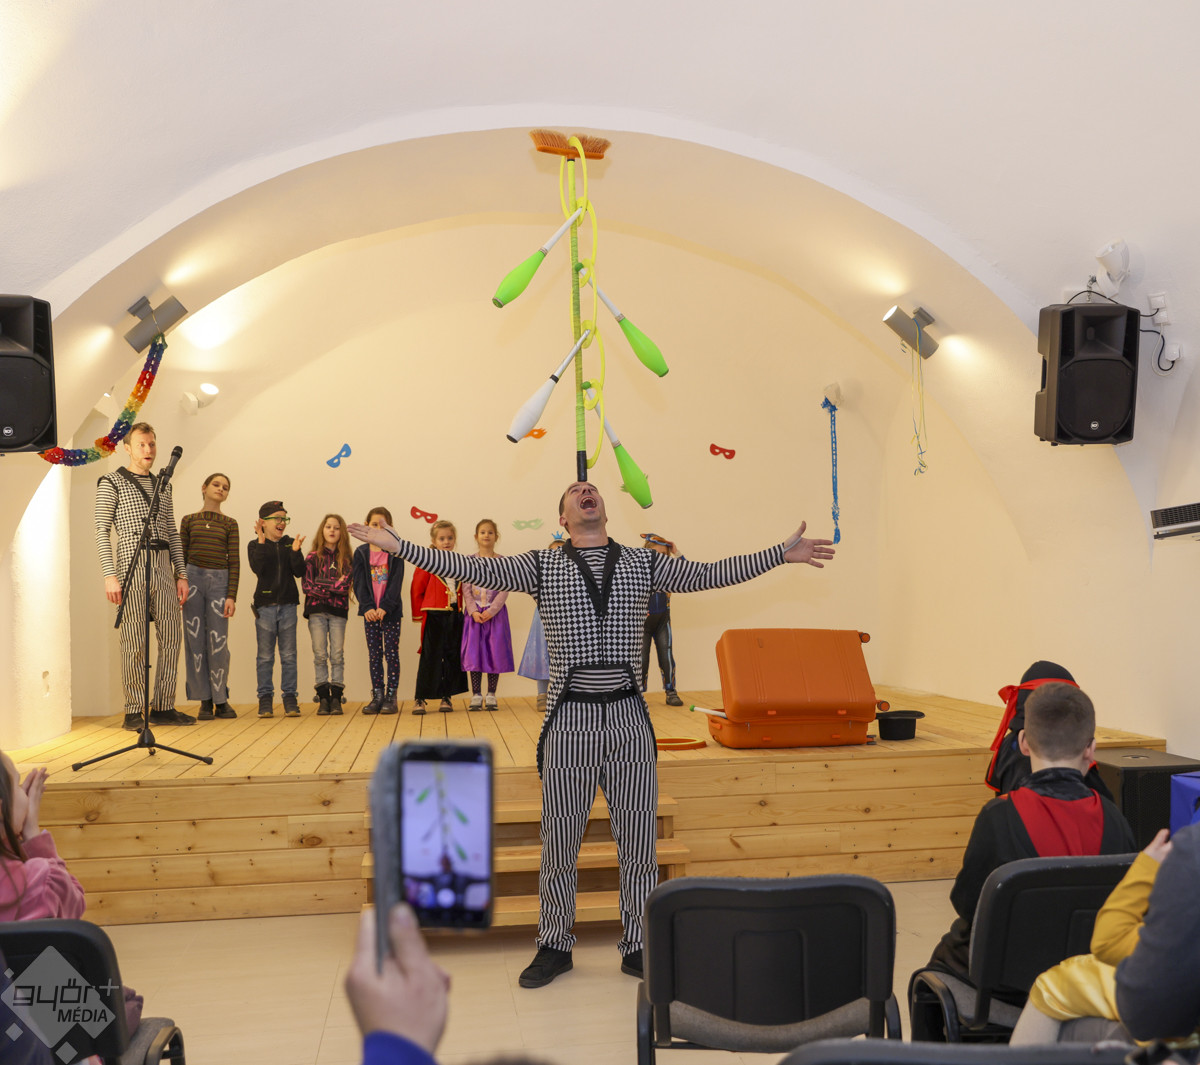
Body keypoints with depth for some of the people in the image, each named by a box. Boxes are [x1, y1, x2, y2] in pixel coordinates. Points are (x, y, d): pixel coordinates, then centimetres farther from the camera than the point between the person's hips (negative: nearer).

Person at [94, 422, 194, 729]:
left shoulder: (163, 487, 20)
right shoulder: (111, 483, 4)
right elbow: (102, 531, -3)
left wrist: (181, 574, 12)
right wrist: (110, 576, -12)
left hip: (163, 566, 5)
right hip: (131, 565, -5)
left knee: (171, 637, 2)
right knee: (134, 642, -5)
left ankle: (163, 708, 9)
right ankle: (133, 712, 3)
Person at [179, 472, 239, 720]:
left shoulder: (229, 523, 10)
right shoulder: (189, 520, 12)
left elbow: (234, 562, 5)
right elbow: (181, 557, 13)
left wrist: (231, 596, -4)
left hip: (219, 580, -1)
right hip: (193, 578, 1)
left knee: (218, 642, -4)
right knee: (195, 641, -1)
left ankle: (221, 700, 7)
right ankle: (204, 701, 6)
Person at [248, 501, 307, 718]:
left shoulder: (289, 544, 9)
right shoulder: (255, 545, 4)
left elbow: (299, 572, -1)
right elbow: (257, 569, -14)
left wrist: (296, 552, -16)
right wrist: (262, 542, -18)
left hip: (288, 605, 2)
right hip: (265, 606, -2)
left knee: (289, 655, 3)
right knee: (265, 656, 3)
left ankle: (290, 697, 8)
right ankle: (265, 697, 10)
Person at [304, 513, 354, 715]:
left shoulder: (346, 559, 8)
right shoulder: (313, 557, 6)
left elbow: (345, 586, -5)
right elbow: (307, 585, -4)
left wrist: (321, 585, -8)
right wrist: (333, 587, -7)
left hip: (338, 611, 1)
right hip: (316, 610, 0)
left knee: (337, 655, -2)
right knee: (320, 655, -1)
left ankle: (336, 698, 2)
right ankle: (323, 698, 3)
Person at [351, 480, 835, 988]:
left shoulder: (642, 562, 10)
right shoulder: (542, 565, 4)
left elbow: (708, 574, 8)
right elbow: (477, 570, -2)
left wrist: (781, 553, 5)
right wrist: (398, 545, -8)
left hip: (629, 720, 2)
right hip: (570, 721, -1)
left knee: (638, 842, 9)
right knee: (559, 843, 8)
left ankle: (638, 947, 26)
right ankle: (554, 946, 27)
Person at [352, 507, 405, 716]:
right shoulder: (361, 552, 5)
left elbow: (396, 582, -8)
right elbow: (359, 583, -1)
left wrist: (384, 607, -18)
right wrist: (368, 608, -14)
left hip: (391, 611, -2)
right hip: (370, 611, 2)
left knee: (392, 653, -1)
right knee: (374, 655, 6)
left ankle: (391, 697, 3)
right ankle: (377, 697, 11)